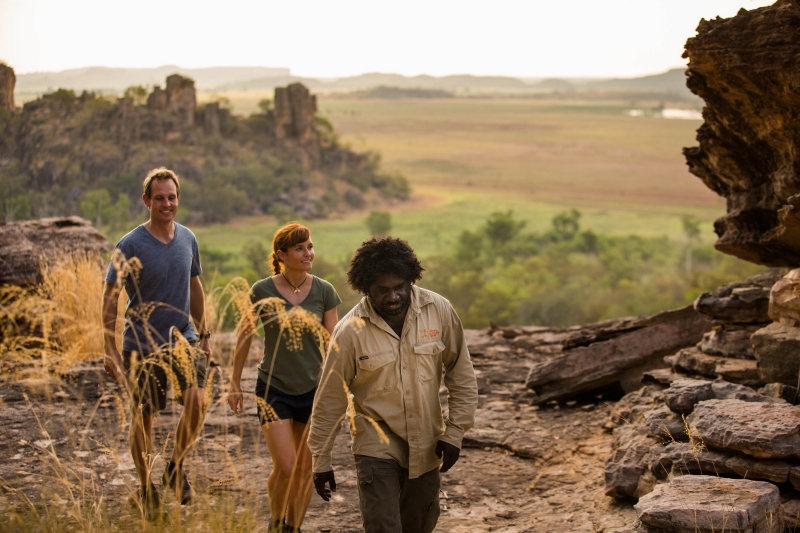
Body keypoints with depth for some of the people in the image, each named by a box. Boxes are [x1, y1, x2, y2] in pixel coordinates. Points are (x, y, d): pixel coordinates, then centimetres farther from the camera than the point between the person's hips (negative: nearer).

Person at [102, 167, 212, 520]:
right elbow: (110, 298, -7)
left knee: (196, 402, -16)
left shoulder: (188, 239, 3)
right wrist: (109, 350, -11)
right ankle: (146, 486, 26)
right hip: (142, 345, -3)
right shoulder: (130, 246, -11)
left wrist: (203, 335, 18)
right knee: (143, 418, 6)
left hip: (183, 339, 3)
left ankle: (176, 467, 9)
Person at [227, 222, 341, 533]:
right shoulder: (262, 291, -9)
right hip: (274, 389, -2)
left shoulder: (324, 291, -4)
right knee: (285, 467, -8)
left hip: (313, 390, 2)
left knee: (305, 469, 9)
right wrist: (235, 384, 7)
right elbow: (245, 337, 2)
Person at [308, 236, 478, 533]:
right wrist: (321, 462, -2)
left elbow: (462, 377, -1)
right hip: (377, 448, -3)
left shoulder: (439, 311, -11)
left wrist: (454, 433, -4)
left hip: (426, 447, 3)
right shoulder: (350, 331, -16)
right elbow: (329, 400, -7)